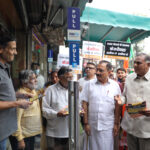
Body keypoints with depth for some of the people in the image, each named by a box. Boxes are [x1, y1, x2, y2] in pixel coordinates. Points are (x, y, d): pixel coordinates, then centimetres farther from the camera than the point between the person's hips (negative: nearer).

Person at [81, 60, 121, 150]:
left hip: (108, 126, 0)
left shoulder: (115, 85, -1)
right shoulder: (90, 84, -1)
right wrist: (86, 123, -3)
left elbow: (117, 106, 2)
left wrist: (116, 124, 0)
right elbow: (85, 105, -1)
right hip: (92, 125, 1)